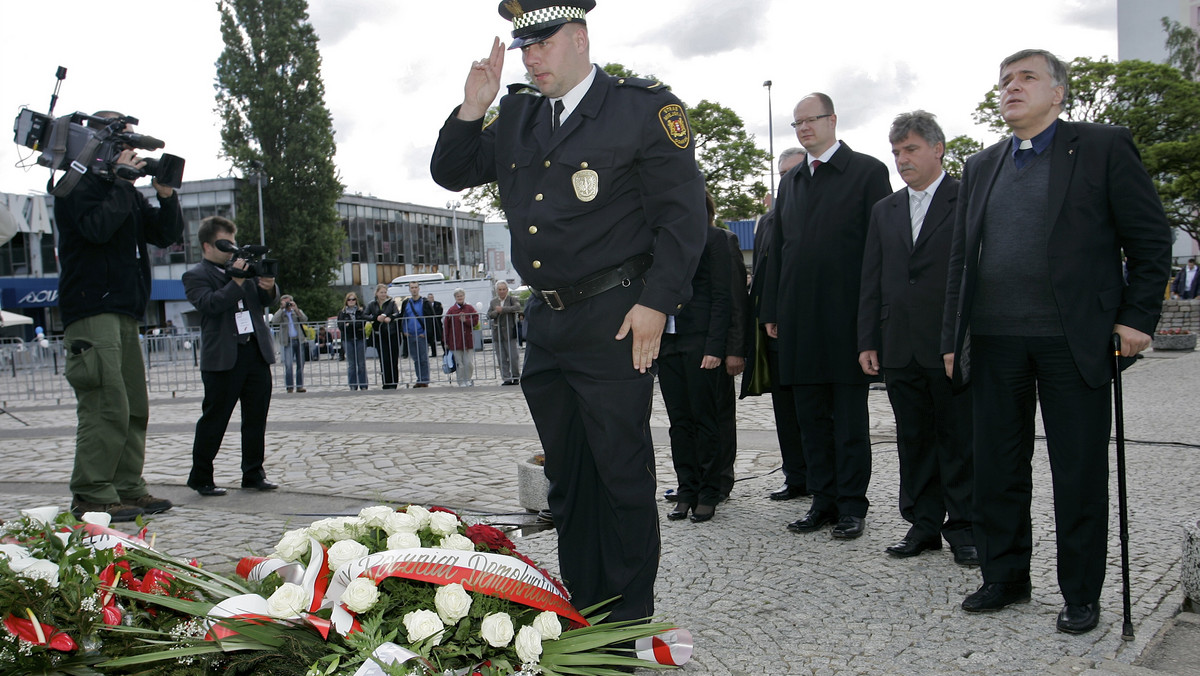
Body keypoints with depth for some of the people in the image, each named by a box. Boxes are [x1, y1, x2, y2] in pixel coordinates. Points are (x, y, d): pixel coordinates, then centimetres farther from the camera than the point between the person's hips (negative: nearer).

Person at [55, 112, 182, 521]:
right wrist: (121, 182, -12)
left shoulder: (125, 189, 22)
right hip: (91, 311, -9)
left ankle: (127, 489, 12)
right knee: (107, 406, -15)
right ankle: (92, 496, -12)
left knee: (134, 407, 7)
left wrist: (166, 194, 3)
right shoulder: (78, 183, -2)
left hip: (124, 313, 9)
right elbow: (97, 227, -20)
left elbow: (166, 235, 17)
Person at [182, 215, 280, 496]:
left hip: (256, 351, 6)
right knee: (213, 419, 0)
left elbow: (265, 301, 17)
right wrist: (236, 281, -21)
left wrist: (269, 288, -5)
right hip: (222, 357, -5)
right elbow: (209, 304, -16)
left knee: (256, 417, 7)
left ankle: (253, 474, 16)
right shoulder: (195, 276, 0)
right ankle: (201, 478, 10)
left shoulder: (243, 267, 18)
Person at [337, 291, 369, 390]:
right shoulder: (342, 312, 9)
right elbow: (340, 326, -4)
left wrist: (349, 324, -10)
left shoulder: (361, 311, 8)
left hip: (360, 339, 0)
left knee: (362, 363, 1)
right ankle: (353, 386, 5)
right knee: (351, 364, 1)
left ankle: (363, 385, 6)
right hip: (347, 340, 0)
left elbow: (363, 323, -8)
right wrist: (356, 326, -12)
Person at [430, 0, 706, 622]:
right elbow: (451, 173, 18)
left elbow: (683, 215, -8)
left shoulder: (645, 107, -5)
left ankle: (629, 625, 14)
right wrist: (472, 109, 2)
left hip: (614, 322, -6)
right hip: (545, 323, 7)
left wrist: (655, 303, -14)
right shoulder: (515, 115, 14)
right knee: (566, 476, 14)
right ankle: (579, 612, 27)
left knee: (622, 475, 0)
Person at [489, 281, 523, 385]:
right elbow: (489, 315, 7)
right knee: (502, 358, 3)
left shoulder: (512, 299, 2)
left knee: (513, 356, -4)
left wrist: (503, 309, -20)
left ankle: (516, 377, 8)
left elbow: (517, 307, -19)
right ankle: (506, 378, 8)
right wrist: (496, 312, -13)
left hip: (509, 332, -4)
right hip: (497, 333, 4)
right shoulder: (493, 301, 15)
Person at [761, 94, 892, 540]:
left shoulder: (867, 172, 0)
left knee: (850, 417, 2)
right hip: (799, 318, 6)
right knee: (811, 415, 9)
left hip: (846, 316, -5)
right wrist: (771, 310, 12)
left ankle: (851, 506, 10)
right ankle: (823, 500, 18)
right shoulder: (790, 181, 17)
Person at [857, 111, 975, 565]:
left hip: (953, 345, -5)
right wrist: (867, 340, 7)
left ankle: (963, 528, 12)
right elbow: (871, 281, 14)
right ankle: (923, 524, 19)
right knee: (913, 441, 10)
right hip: (900, 348, 5)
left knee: (959, 440, 2)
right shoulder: (884, 211, 15)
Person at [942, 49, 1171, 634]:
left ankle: (1081, 595, 17)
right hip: (994, 341, 4)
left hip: (1073, 342, -4)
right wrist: (952, 338, 11)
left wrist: (1137, 317, -7)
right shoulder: (981, 167, 15)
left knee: (1080, 474, 4)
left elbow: (1151, 240, 0)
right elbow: (961, 258, 16)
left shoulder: (1104, 147, 1)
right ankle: (1004, 578, 24)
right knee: (997, 470, 10)